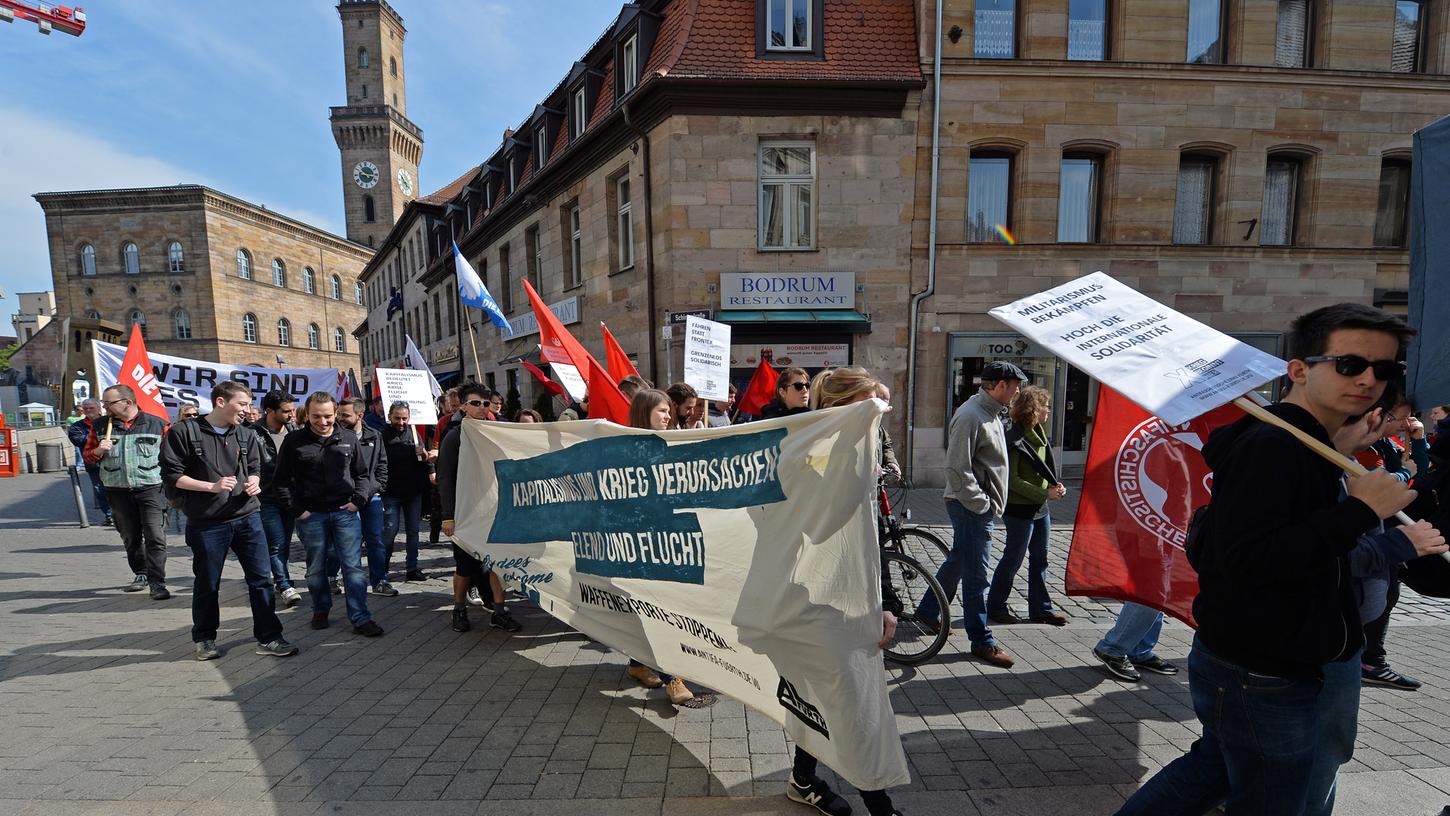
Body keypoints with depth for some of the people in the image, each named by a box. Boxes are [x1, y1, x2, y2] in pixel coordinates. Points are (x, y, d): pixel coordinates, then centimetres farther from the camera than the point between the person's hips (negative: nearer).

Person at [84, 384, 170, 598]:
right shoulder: (100, 426, 8)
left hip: (151, 488, -4)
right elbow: (87, 455, 14)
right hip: (118, 491, 4)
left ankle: (157, 583, -4)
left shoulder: (157, 425, 0)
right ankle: (141, 574, 29)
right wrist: (98, 451, -8)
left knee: (155, 537, -8)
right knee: (130, 538, 13)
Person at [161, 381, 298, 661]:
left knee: (261, 578, 3)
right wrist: (212, 486, -16)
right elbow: (172, 474, -5)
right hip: (206, 523, -3)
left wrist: (254, 482, -7)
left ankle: (268, 638, 13)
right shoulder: (184, 432, -4)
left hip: (247, 517, 3)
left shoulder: (247, 435, 9)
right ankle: (205, 639, 33)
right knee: (207, 585, 12)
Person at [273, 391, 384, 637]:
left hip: (345, 512, 0)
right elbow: (282, 480, 2)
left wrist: (358, 500, -1)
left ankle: (360, 618, 4)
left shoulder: (349, 438, 3)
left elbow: (363, 474, 11)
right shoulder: (294, 441, -1)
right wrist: (296, 510, -4)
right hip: (310, 515, 0)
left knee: (353, 566, -1)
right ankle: (320, 610, 33)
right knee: (316, 568, 13)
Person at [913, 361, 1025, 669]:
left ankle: (928, 610, 36)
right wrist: (982, 503, -18)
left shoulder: (991, 413, 12)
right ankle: (982, 641, 12)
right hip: (971, 507, -10)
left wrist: (990, 502, 15)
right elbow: (957, 469, -24)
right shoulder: (970, 415, -21)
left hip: (979, 505, 10)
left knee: (958, 560, 21)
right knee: (976, 574, 0)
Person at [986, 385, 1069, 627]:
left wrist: (1055, 484, -1)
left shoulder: (1038, 432, 9)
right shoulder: (1015, 439, -18)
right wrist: (1045, 493, -19)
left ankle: (1041, 609, 28)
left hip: (1040, 509, 9)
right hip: (1019, 509, -9)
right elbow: (1012, 480, -20)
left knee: (1039, 559, 15)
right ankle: (995, 607, 17)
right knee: (1013, 559, 2)